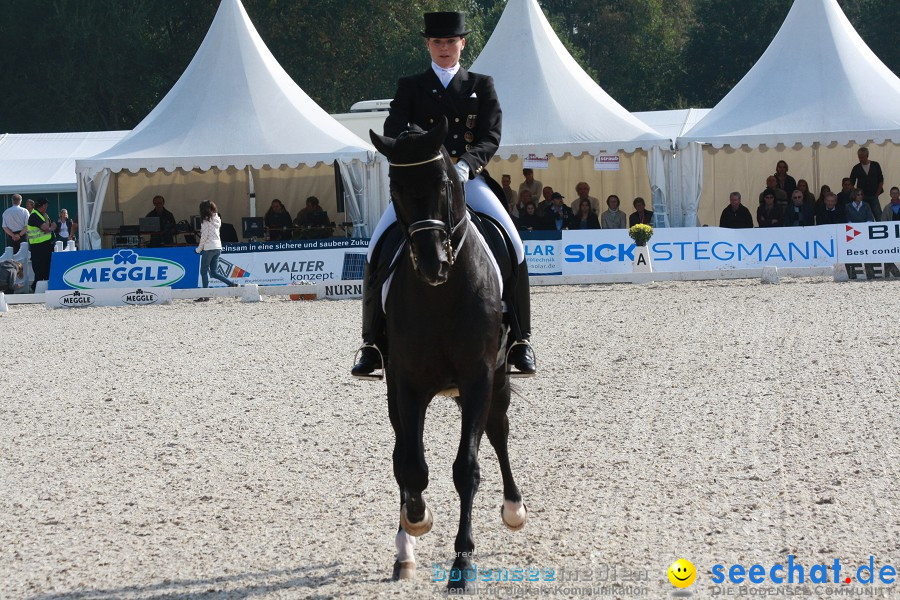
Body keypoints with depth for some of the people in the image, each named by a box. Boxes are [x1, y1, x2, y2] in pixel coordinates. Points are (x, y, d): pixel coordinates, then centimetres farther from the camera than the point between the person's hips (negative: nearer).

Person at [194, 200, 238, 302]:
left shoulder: (206, 220, -9)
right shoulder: (216, 219, 13)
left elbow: (204, 236, -11)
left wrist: (199, 249, -1)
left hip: (209, 248, -8)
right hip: (218, 247, 8)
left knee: (204, 271, 0)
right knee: (214, 272, 11)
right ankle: (232, 284, -2)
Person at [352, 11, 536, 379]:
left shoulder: (481, 86, 13)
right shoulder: (410, 87, 13)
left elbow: (490, 137, 1)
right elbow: (393, 131, 0)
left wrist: (467, 164, -19)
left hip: (468, 178, 0)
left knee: (512, 247, -21)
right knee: (378, 248, -20)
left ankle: (519, 340, -12)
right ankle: (373, 342, -10)